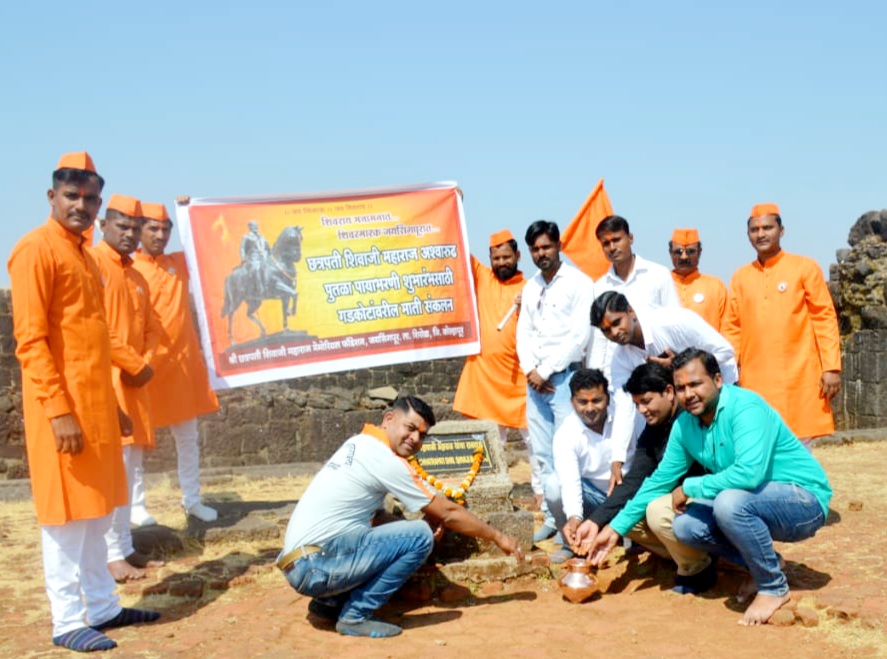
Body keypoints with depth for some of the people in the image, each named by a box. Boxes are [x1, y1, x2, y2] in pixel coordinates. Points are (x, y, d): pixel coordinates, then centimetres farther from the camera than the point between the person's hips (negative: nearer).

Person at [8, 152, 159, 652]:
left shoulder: (85, 254, 17)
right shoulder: (37, 249, -10)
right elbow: (30, 339, -16)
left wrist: (111, 403, 19)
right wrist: (59, 409, -21)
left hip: (96, 404, 9)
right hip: (63, 407, -9)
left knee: (98, 513, 14)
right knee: (66, 516, -1)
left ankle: (103, 607, 24)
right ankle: (68, 622, 9)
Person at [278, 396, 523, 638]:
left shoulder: (358, 443, 14)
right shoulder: (384, 460, -12)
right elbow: (447, 514, -4)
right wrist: (498, 537, 7)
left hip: (299, 563, 10)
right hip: (316, 567, -10)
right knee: (420, 535, -14)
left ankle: (329, 603, 18)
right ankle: (355, 616, -6)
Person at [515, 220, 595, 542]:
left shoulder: (579, 283, -4)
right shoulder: (530, 287, 16)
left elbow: (579, 335, -12)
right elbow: (523, 333, 13)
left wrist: (546, 371, -11)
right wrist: (530, 370, -4)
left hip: (565, 377, -6)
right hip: (535, 380, 6)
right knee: (541, 453, 8)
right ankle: (551, 516, 15)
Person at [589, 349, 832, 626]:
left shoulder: (745, 407, -23)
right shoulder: (684, 426, 1)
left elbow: (749, 472, -37)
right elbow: (660, 479, 12)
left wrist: (690, 488, -23)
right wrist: (616, 527, 9)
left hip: (805, 499, -8)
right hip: (757, 501, 8)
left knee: (729, 502, -33)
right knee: (685, 526, -9)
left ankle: (774, 587, -11)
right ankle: (763, 562, 11)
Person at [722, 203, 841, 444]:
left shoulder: (805, 268, 2)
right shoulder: (740, 277, 11)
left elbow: (825, 319, 0)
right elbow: (732, 328, 11)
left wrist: (831, 367, -8)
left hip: (798, 379, -3)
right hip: (754, 381, 3)